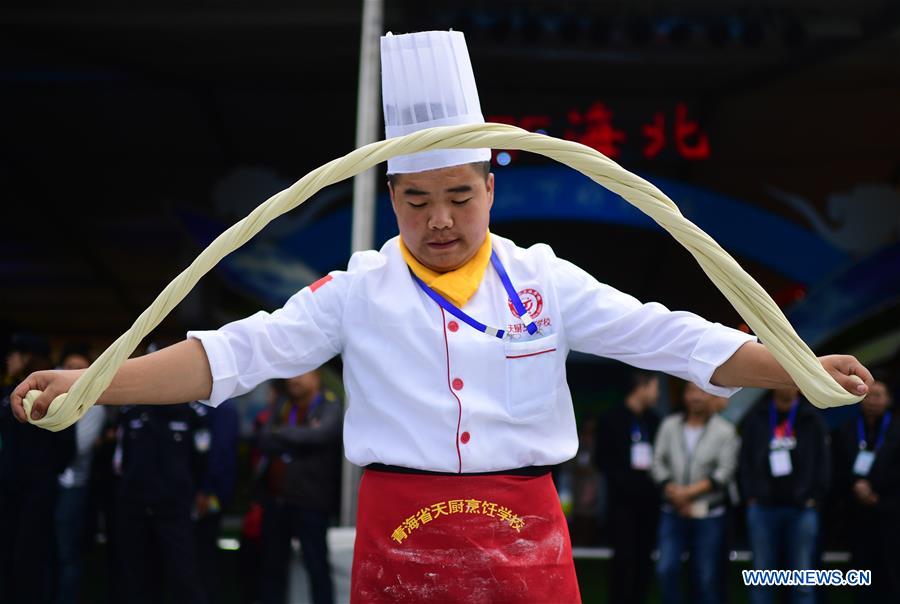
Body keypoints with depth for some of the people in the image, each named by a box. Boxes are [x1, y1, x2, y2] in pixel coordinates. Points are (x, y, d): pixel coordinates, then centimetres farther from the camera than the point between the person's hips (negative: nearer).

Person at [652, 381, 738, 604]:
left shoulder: (725, 431, -3)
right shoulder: (669, 426, 7)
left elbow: (725, 471, -10)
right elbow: (659, 462, 5)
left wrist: (690, 492, -16)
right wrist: (674, 493, -9)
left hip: (709, 515, -2)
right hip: (673, 513, 3)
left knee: (707, 576, 0)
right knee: (666, 569, -8)